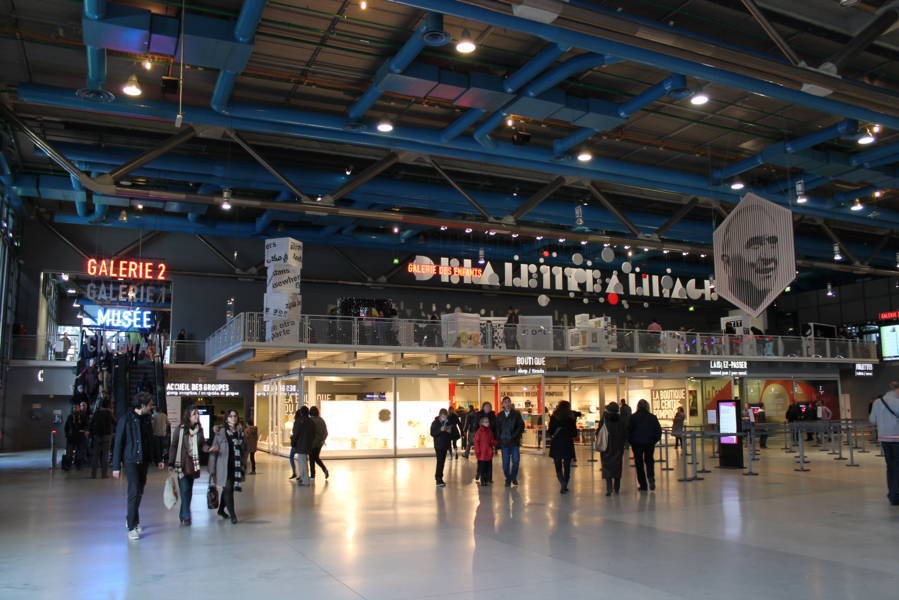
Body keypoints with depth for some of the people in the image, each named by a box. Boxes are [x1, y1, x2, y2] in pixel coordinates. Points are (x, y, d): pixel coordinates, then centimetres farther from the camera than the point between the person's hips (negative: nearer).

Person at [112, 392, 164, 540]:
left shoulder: (146, 419, 10)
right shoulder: (126, 420, -9)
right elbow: (118, 443, -8)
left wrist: (158, 459, 16)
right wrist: (116, 466, -10)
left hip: (144, 461, 6)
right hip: (131, 460, -6)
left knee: (139, 492, 12)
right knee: (134, 492, -9)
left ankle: (131, 520, 31)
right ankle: (131, 528, -3)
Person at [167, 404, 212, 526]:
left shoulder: (199, 430, 4)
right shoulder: (180, 429, -9)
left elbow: (202, 445, 7)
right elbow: (173, 447, -7)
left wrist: (210, 448, -15)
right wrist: (171, 464, -11)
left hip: (193, 465, 5)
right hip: (182, 464, -4)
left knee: (189, 490, 10)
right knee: (185, 490, -9)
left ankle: (183, 515, 23)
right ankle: (186, 516, -1)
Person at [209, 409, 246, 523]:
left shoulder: (240, 432, 6)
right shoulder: (221, 432, -7)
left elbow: (244, 449, 14)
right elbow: (213, 450, -6)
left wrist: (243, 464, 9)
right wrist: (212, 469, -8)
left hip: (236, 466, 5)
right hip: (224, 466, -4)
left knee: (227, 488, 14)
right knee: (228, 488, -8)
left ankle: (221, 510, 34)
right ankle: (232, 514, -1)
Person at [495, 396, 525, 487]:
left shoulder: (516, 414, 3)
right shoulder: (499, 415, 8)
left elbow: (521, 426, -1)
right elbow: (497, 429, 8)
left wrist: (514, 436, -11)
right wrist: (499, 441, -2)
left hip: (514, 442, -1)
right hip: (504, 442, 1)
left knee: (516, 460, -3)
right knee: (506, 462, 2)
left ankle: (513, 477, 19)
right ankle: (508, 479, 16)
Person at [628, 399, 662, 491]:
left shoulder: (633, 417, -6)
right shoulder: (652, 417, -1)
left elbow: (629, 430, -5)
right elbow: (658, 430, 2)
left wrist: (630, 441, 7)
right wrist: (655, 440, 12)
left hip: (637, 443, -1)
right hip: (650, 443, 2)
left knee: (639, 463, 7)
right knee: (649, 460, 16)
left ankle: (643, 485, 5)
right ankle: (651, 478, -10)